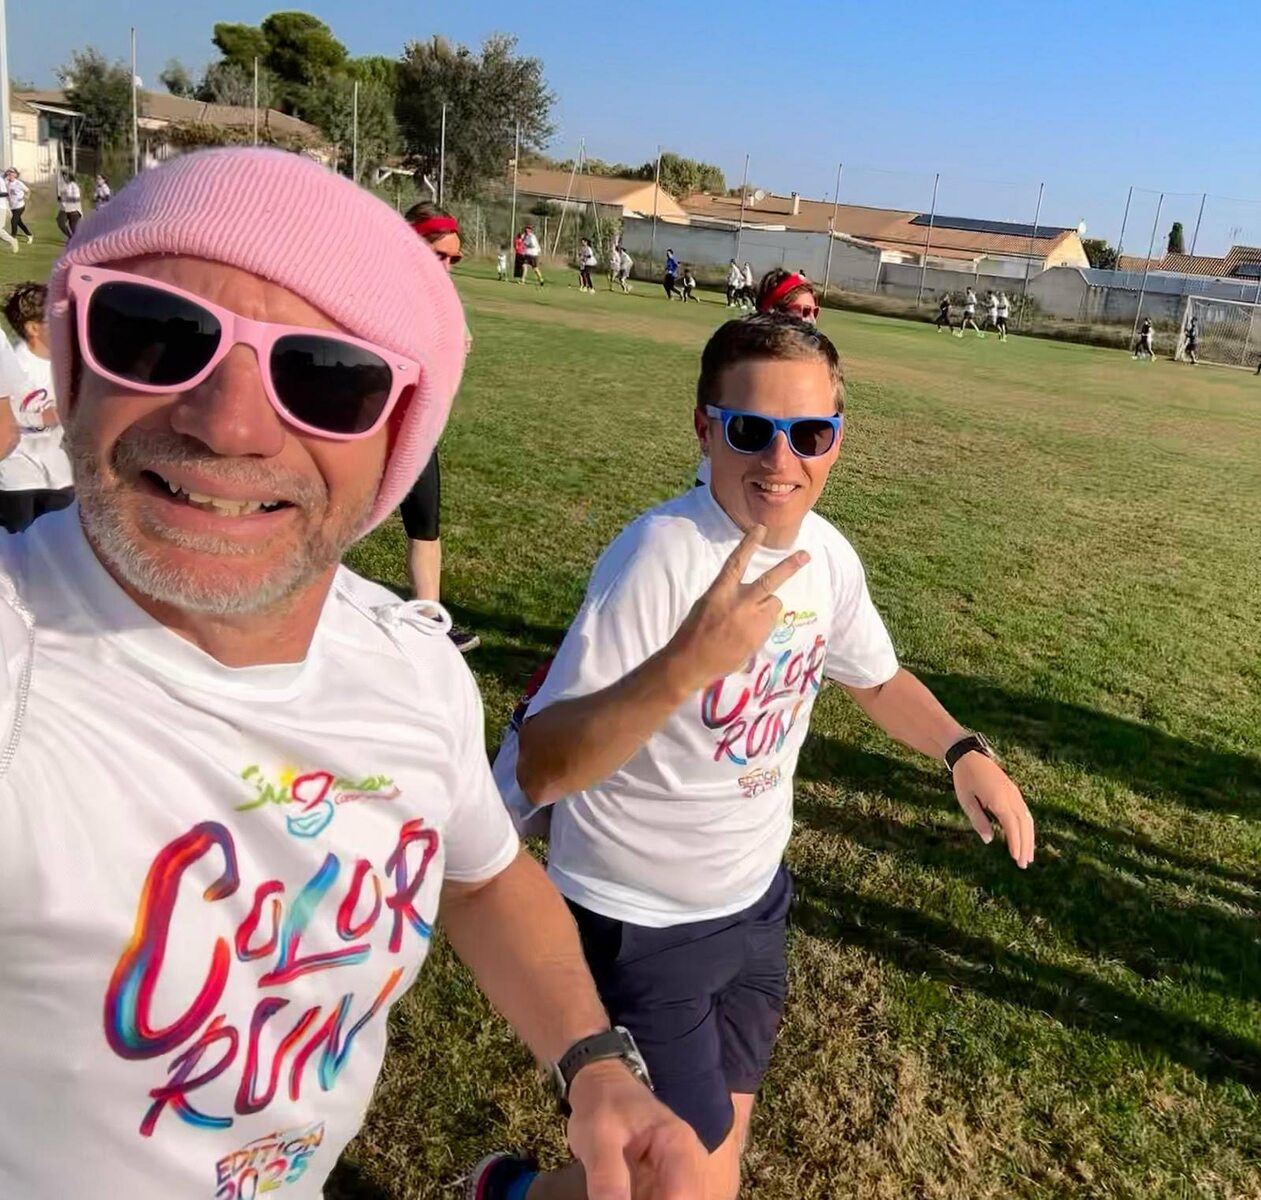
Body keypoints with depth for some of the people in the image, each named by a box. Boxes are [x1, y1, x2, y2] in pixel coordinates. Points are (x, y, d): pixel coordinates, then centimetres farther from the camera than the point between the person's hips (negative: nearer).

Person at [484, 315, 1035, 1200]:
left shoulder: (828, 555, -6)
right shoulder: (661, 555, -28)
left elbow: (874, 676, 15)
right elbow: (533, 772, -34)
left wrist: (962, 750, -3)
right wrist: (685, 662, -47)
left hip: (755, 903, 7)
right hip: (637, 923, -7)